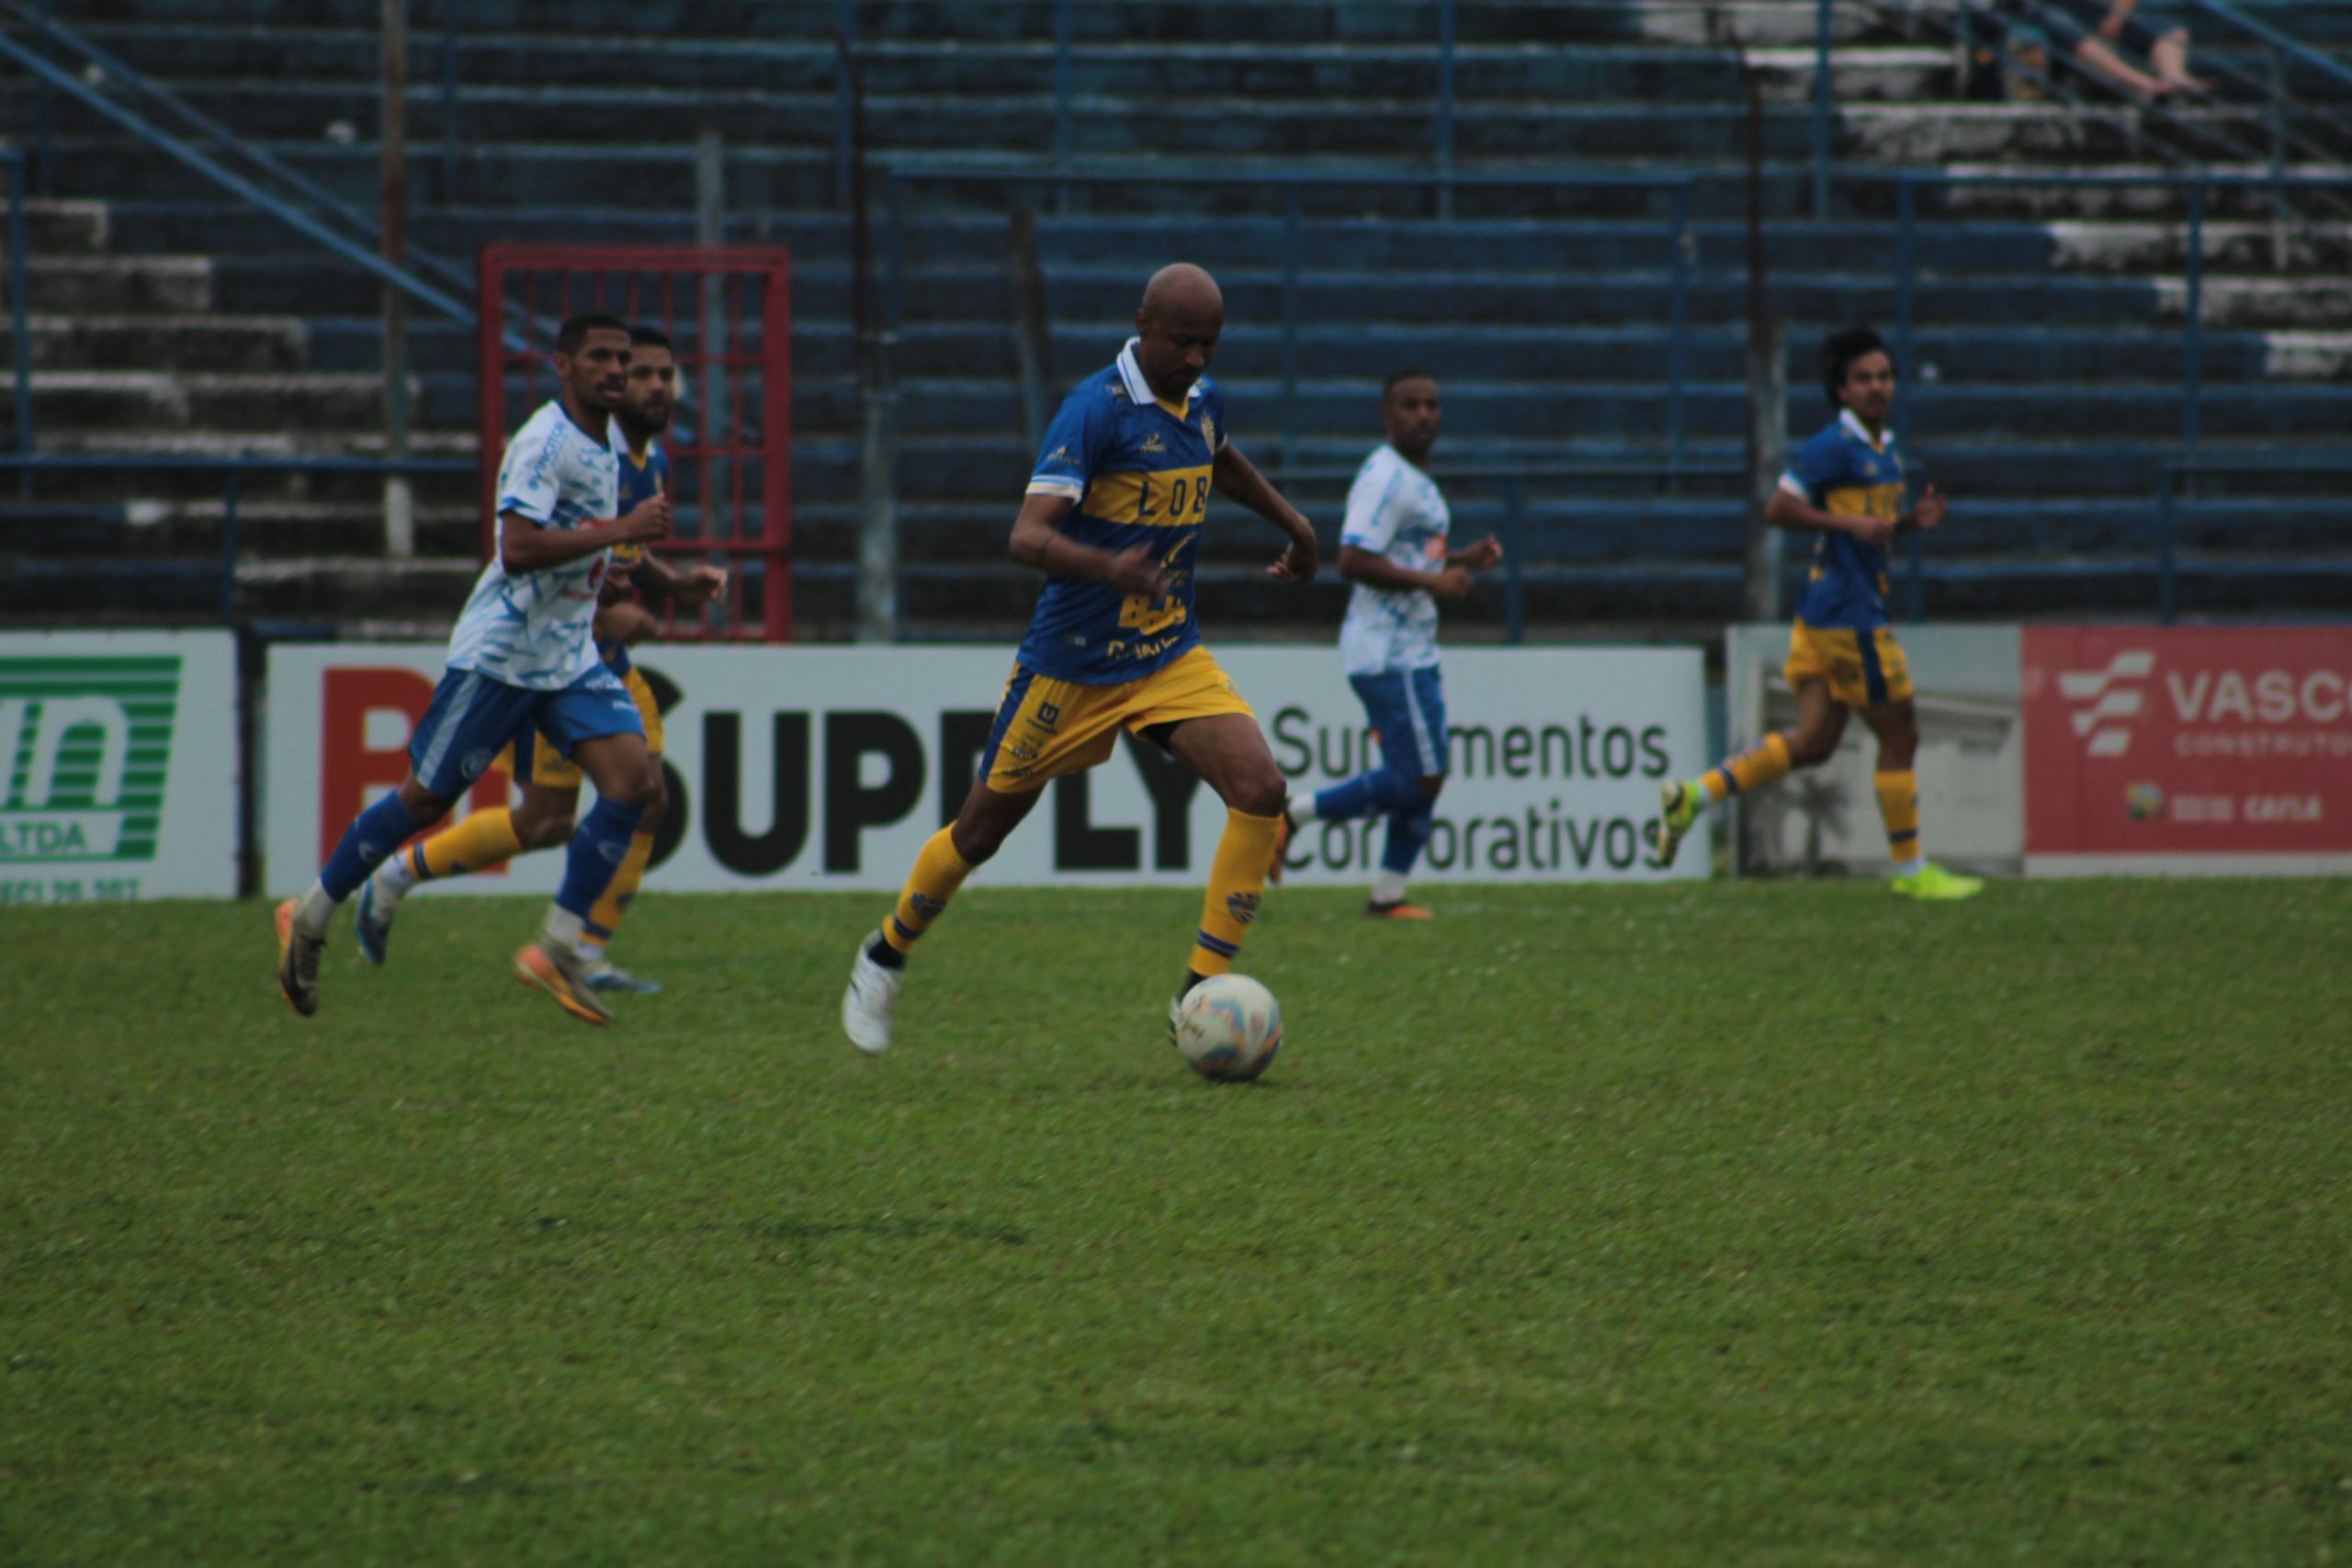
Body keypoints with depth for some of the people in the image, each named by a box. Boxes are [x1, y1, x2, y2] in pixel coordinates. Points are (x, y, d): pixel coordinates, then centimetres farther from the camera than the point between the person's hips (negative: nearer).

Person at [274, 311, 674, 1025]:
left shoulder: (604, 445, 12)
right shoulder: (545, 441, -18)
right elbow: (518, 547, -30)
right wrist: (621, 530, -28)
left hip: (571, 658, 8)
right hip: (502, 652, -8)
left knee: (635, 780, -11)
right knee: (426, 799, 2)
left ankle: (557, 949, -7)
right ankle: (309, 919, 20)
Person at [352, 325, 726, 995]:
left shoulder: (654, 462, 9)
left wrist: (675, 583, 7)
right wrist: (600, 609, -27)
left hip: (607, 658, 9)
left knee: (647, 801, -1)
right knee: (547, 823, -8)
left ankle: (587, 957, 7)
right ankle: (395, 876, 9)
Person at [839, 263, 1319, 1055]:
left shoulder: (1201, 399, 3)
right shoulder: (1096, 410, -20)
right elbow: (1027, 536, -30)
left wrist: (1294, 524, 34)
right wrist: (1108, 567, -47)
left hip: (1170, 658, 5)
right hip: (1073, 663, -5)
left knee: (1260, 793, -16)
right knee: (984, 827, 8)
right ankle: (885, 956, 35)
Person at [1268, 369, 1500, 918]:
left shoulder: (1417, 480, 17)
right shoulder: (1385, 478, -16)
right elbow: (1353, 562, -24)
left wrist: (1464, 560, 12)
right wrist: (1432, 582, -22)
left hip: (1414, 651, 10)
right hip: (1388, 654, -10)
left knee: (1422, 779, 9)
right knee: (1418, 779, -11)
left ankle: (1387, 895, 14)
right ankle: (1290, 815, -3)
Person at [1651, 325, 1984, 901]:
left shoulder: (1886, 451, 15)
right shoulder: (1835, 446, -13)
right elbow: (1778, 509, -14)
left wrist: (1912, 521, 8)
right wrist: (1849, 523, -21)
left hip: (1827, 612, 10)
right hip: (1847, 612, -10)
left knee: (1813, 742, 8)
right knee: (1899, 734, -1)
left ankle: (1692, 795, 8)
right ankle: (1911, 870, 9)